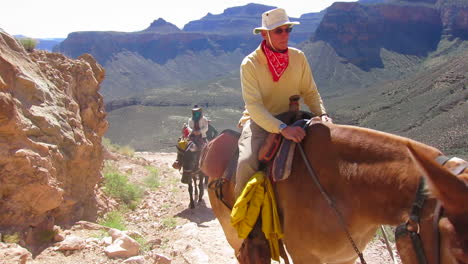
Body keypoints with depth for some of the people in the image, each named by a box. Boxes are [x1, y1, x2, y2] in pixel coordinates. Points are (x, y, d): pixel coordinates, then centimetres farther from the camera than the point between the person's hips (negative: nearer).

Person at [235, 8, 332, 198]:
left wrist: (322, 114, -16)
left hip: (291, 120, 5)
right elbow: (254, 105, -23)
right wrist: (282, 129, -36)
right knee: (247, 163, -30)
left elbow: (310, 92, 5)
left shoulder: (299, 57, -1)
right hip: (258, 121, -4)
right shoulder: (250, 64, -15)